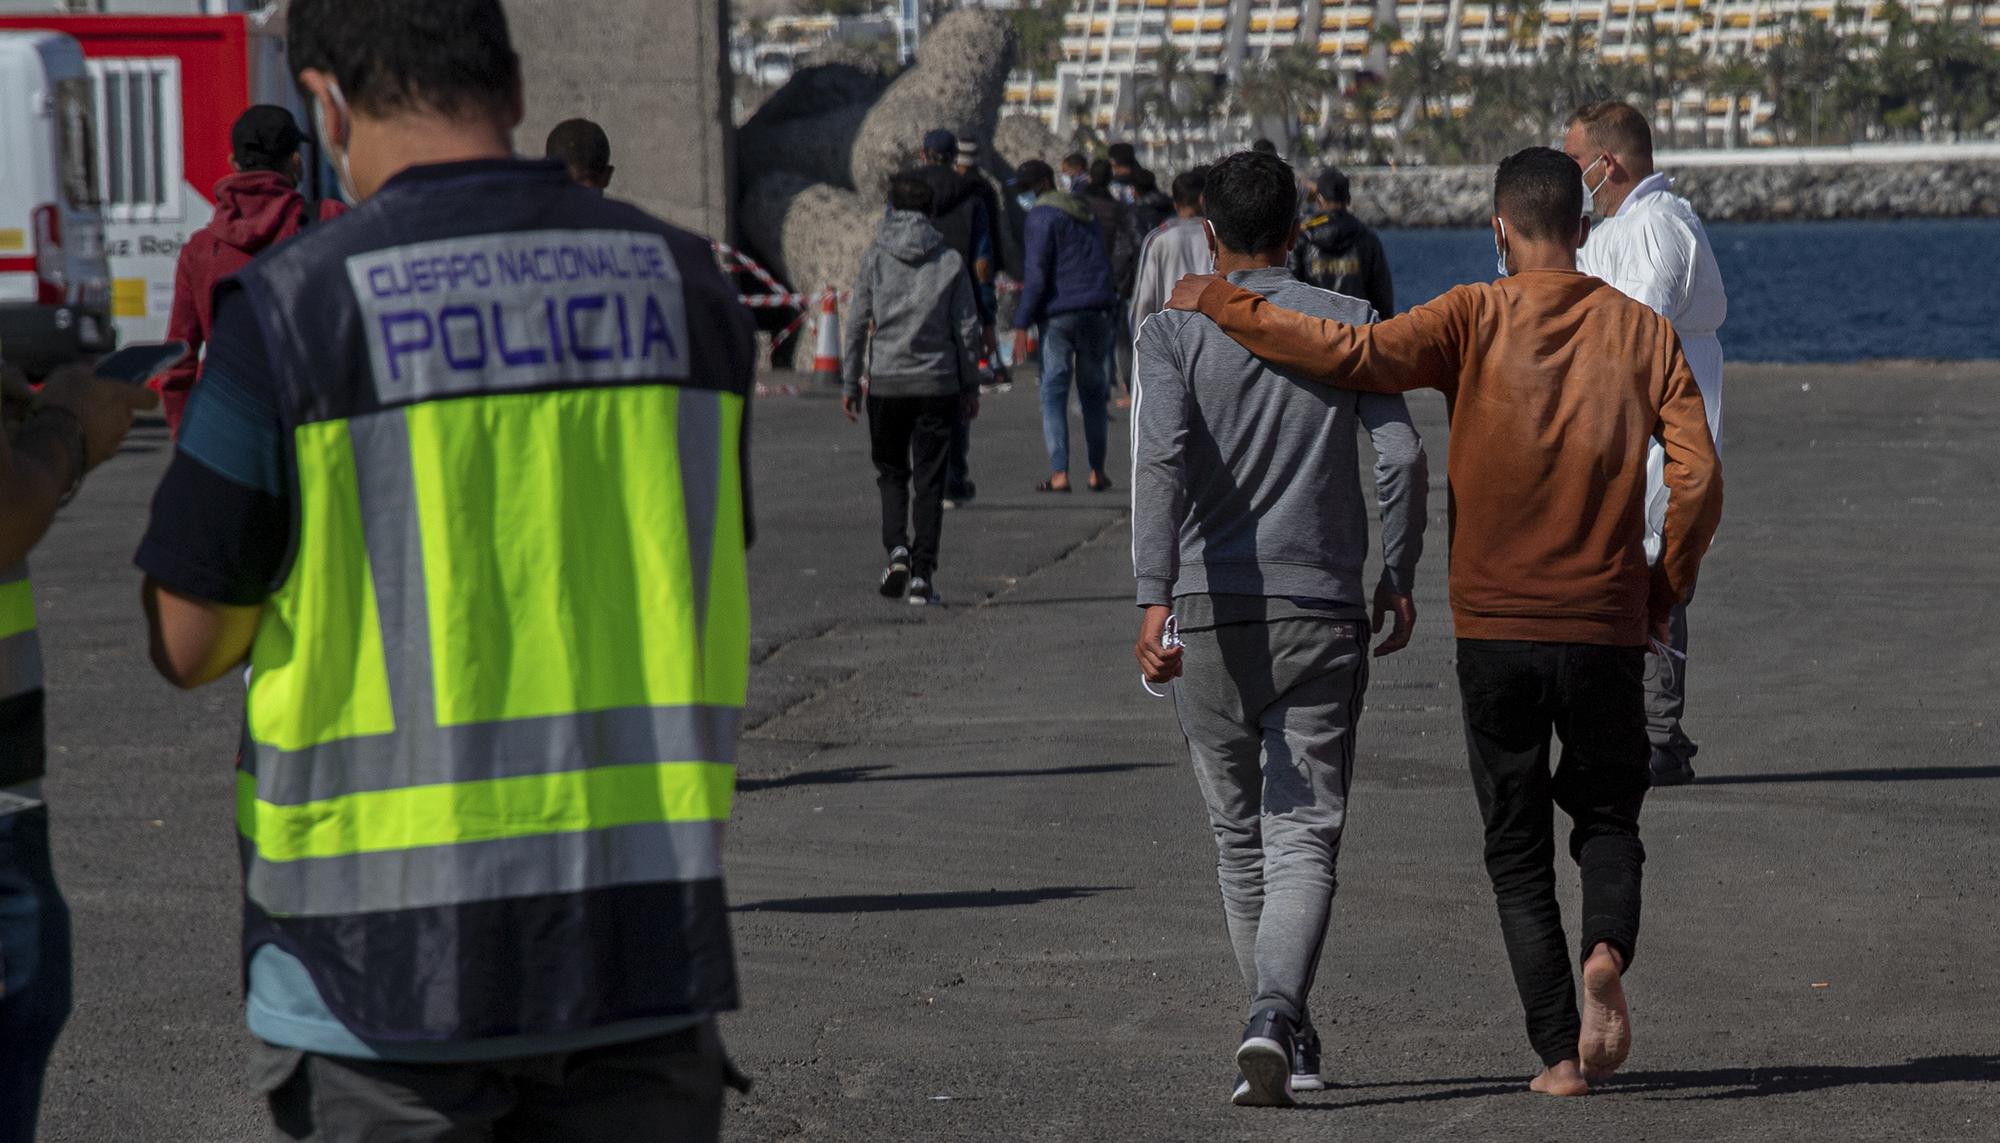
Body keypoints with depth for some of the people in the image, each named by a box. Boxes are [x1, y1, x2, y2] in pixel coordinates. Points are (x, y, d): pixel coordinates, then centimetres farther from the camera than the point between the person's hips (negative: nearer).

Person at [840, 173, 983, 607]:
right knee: (929, 480, 5)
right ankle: (922, 574, 0)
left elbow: (857, 323, -2)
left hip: (885, 382, 0)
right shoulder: (950, 261, 0)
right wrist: (970, 386, 10)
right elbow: (967, 330, 1)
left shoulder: (875, 258, -1)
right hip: (937, 385, 0)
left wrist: (849, 383, 5)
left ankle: (896, 551, -7)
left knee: (891, 473, 15)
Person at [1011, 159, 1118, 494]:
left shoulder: (1042, 216, -5)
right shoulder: (1086, 214, 19)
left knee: (1053, 392, -2)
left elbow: (1037, 272, -13)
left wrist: (1022, 324, -12)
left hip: (1059, 313, -6)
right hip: (1096, 311, 6)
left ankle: (1059, 473, -11)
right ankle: (1097, 471, 15)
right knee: (1092, 389, 15)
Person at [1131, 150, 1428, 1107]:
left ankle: (1285, 1032, 25)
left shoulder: (1173, 331, -1)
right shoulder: (1348, 325, 3)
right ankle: (1276, 1019, -25)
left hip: (1211, 619, 0)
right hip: (1323, 614, 0)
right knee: (1304, 838, -3)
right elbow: (1404, 459, -4)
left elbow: (1160, 463, -16)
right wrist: (1399, 579, 10)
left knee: (1239, 838, 16)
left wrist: (1153, 598, -22)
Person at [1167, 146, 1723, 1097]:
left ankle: (1558, 1051, 4)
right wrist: (1661, 595, 7)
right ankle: (1606, 950, -11)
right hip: (1605, 630, 1)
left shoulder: (1475, 320, -6)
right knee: (1607, 816, 19)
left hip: (1494, 628, -1)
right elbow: (1698, 479, -6)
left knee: (1518, 850, 11)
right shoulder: (1642, 331, 1)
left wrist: (1219, 303, -9)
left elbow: (1356, 355, -20)